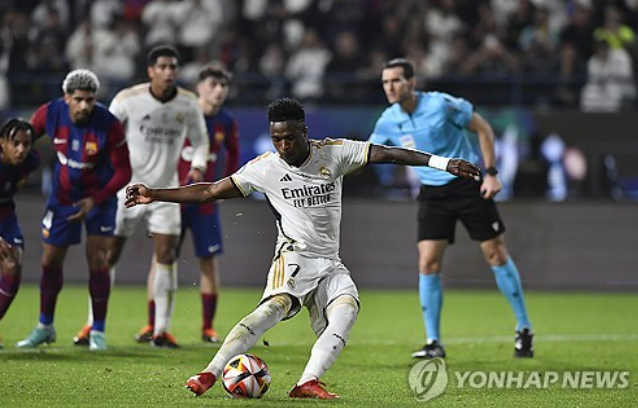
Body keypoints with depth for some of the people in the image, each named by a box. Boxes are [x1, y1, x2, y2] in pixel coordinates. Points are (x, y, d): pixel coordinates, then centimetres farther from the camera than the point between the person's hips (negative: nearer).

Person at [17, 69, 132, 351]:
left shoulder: (109, 125, -25)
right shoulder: (49, 114, -17)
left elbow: (123, 172, -17)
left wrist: (95, 200, -25)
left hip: (99, 197, -3)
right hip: (63, 197, 3)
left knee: (98, 261, -9)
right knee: (50, 261, 6)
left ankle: (98, 332, 4)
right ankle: (45, 327, 24)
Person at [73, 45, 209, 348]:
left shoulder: (188, 104, -3)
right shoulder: (128, 99, -11)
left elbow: (200, 141, 10)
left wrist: (198, 167, -7)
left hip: (165, 188, 2)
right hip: (128, 186, -2)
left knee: (166, 256, -6)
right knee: (108, 254, -1)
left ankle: (161, 330, 1)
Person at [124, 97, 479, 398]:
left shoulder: (334, 153, 1)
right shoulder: (264, 168, -1)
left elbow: (387, 154, -3)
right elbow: (209, 192, 3)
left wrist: (443, 163, -10)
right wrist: (154, 195, -3)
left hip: (330, 264, 3)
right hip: (294, 259, -3)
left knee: (347, 309, -26)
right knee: (276, 306, -31)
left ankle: (308, 383, -33)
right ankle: (211, 373, -36)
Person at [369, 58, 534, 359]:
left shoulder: (441, 104, -16)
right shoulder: (388, 121, -3)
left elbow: (483, 128, -6)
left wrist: (491, 173, -10)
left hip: (469, 184, -3)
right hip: (433, 193, 3)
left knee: (497, 255, 0)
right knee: (428, 263, -9)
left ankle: (524, 330, 14)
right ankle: (433, 342, -2)